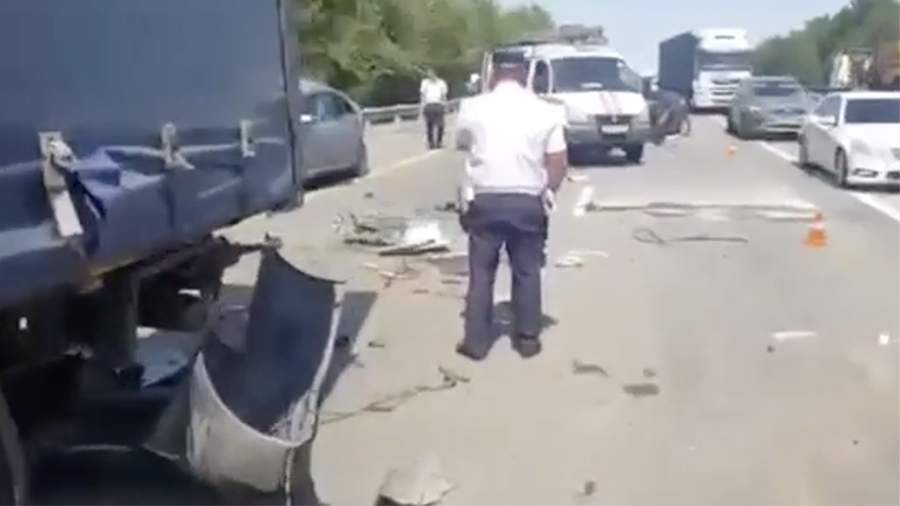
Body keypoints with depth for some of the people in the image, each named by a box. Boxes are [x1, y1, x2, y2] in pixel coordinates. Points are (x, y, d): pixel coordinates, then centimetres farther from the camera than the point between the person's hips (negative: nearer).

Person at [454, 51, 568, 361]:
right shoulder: (544, 111, -2)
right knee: (527, 272, 13)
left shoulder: (473, 108, -2)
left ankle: (476, 342, 12)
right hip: (528, 202, 1)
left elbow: (462, 144, 16)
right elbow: (558, 163, -2)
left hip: (484, 200, 0)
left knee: (481, 272, 9)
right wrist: (547, 193, 11)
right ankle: (527, 339, 18)